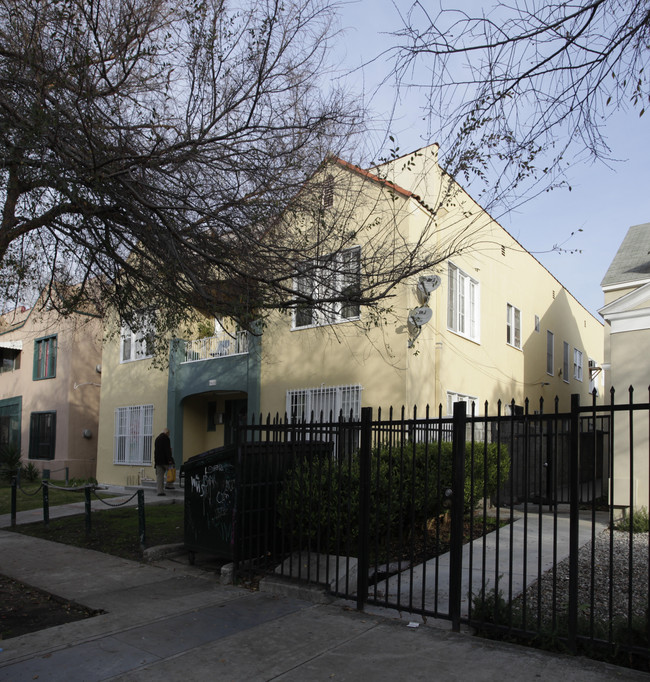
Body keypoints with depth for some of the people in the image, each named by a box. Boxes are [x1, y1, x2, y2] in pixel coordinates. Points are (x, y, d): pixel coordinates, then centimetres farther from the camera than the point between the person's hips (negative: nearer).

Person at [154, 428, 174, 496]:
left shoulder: (157, 439, 18)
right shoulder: (166, 438, -8)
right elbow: (167, 450, -16)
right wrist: (169, 459, -16)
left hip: (158, 460, 7)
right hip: (164, 460, -7)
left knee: (159, 476, 4)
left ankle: (159, 490, 1)